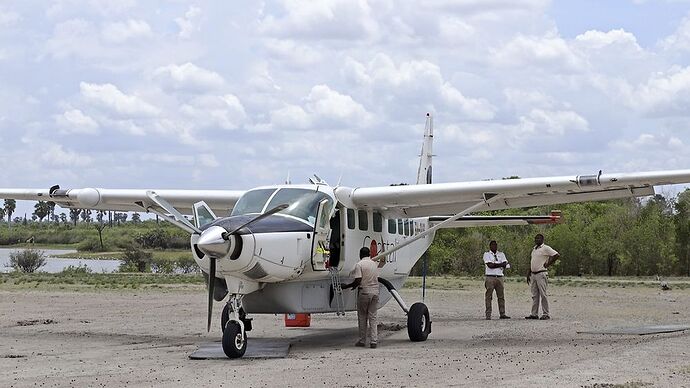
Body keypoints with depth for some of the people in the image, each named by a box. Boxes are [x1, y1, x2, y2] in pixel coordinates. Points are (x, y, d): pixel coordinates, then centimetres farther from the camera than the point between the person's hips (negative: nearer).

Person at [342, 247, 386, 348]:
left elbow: (358, 281, -17)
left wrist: (346, 287, -4)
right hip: (375, 292, 5)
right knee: (373, 317, 6)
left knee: (362, 317, 7)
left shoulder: (359, 264, -9)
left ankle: (362, 341, 11)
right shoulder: (374, 264, 11)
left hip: (364, 292, -5)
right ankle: (373, 341, -1)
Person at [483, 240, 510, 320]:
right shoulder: (486, 254, 5)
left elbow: (505, 264, 1)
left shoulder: (501, 254, 17)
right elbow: (490, 265, -11)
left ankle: (502, 314, 5)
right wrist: (500, 265, -7)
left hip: (499, 277, 4)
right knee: (488, 296, -5)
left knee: (501, 296, 3)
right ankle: (488, 315, -5)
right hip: (490, 277, -4)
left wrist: (494, 265, -12)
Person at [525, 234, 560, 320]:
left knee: (543, 295, -7)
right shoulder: (534, 249, 17)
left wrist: (548, 263, -10)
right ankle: (534, 314, 11)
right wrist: (528, 274, 20)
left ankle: (545, 314, -4)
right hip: (533, 274, 8)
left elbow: (557, 255, -13)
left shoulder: (546, 248, -7)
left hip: (541, 274, -8)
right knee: (535, 295, 8)